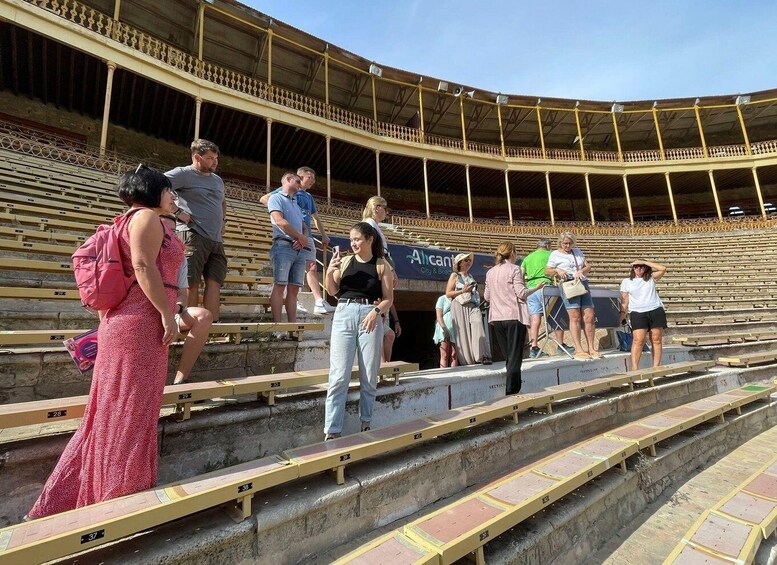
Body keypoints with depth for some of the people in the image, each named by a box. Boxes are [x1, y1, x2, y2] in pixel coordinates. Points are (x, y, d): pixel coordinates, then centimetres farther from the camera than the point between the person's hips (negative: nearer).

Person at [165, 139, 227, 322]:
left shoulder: (218, 180, 23)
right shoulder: (183, 173, 0)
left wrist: (223, 221, 24)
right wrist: (176, 211, -12)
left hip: (216, 240, 7)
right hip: (193, 236, -7)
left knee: (214, 283, -1)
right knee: (191, 283, -5)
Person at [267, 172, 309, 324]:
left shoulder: (297, 205, 30)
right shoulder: (276, 198, 7)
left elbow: (304, 227, 22)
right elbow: (280, 221, -8)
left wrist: (304, 239, -1)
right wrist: (301, 237, -3)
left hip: (299, 250, 7)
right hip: (283, 246, -7)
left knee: (294, 288, 1)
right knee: (280, 286, -11)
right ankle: (277, 324, -13)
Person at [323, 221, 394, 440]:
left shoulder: (382, 265, 4)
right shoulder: (345, 261, 9)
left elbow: (388, 298, 2)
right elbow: (332, 291, 10)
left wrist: (376, 311, -16)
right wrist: (330, 272, -6)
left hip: (370, 317, 0)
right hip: (344, 315, 1)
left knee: (369, 376, 8)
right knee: (339, 376, -3)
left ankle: (366, 423, 25)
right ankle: (331, 431, 3)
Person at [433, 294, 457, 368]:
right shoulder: (442, 299, 4)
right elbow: (439, 316, -5)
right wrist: (444, 329, -16)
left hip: (455, 330, 4)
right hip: (444, 331, -4)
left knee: (454, 355, 1)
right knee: (444, 356, -5)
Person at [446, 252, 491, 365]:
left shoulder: (470, 276, 22)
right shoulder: (454, 275, 6)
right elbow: (448, 293, -2)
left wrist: (471, 290, 14)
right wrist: (462, 291, -10)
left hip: (472, 306, 4)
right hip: (460, 307, -4)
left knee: (478, 323, -24)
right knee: (463, 333, -6)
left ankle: (482, 355, -25)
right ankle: (467, 361, 2)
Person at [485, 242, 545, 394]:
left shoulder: (490, 272, 8)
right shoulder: (514, 269, -7)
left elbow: (487, 296, 12)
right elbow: (521, 293, -11)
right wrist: (537, 287, 5)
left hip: (497, 318, 5)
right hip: (514, 317, -5)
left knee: (507, 356, 15)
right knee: (515, 356, 1)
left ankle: (510, 389, 21)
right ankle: (512, 391, 1)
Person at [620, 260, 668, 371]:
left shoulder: (651, 278, 15)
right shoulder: (626, 282, 13)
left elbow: (663, 269, -1)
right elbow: (624, 301, 10)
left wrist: (644, 261, 0)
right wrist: (622, 316, 2)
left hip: (656, 310, 2)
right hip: (638, 313, -2)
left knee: (656, 340, 0)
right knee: (638, 340, -14)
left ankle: (656, 367, 5)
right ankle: (634, 368, -15)